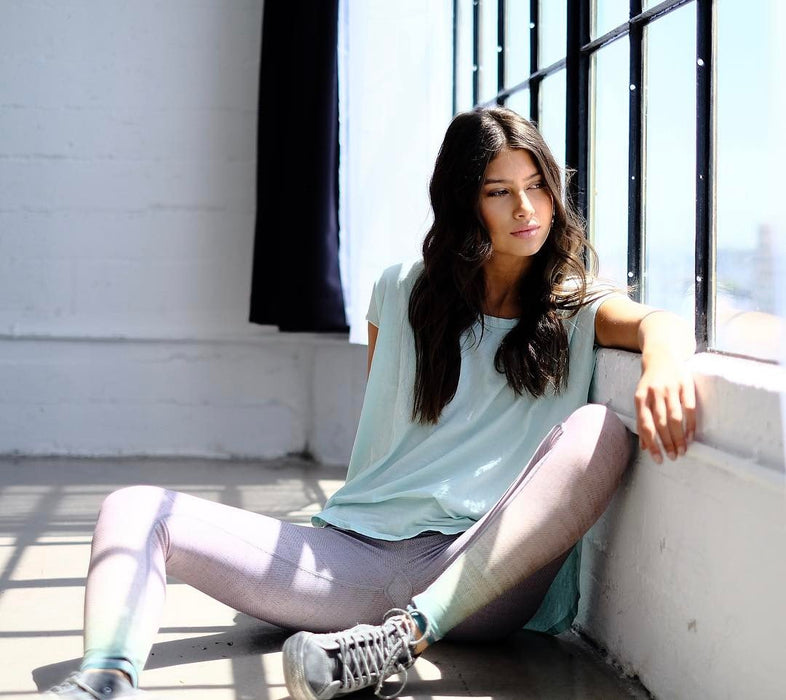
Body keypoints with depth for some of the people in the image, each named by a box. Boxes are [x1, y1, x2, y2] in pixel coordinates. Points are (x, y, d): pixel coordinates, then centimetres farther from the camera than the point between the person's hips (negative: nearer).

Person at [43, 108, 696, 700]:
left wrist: (664, 353, -37)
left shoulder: (575, 307, 8)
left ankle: (407, 635, -33)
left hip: (483, 580, -2)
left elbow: (656, 322, -14)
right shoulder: (404, 293, 14)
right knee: (136, 510, -11)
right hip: (357, 559, 3)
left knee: (598, 433, -29)